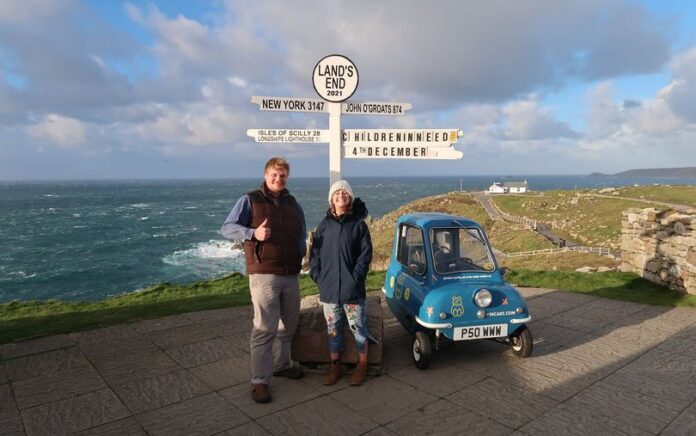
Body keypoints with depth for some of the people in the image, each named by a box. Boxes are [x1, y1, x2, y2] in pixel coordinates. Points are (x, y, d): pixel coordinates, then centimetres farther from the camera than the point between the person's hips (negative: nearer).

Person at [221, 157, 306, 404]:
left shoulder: (293, 204, 14)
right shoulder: (250, 200, -1)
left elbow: (301, 234, 23)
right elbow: (227, 228, -5)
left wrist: (300, 254, 4)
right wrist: (253, 233, -22)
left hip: (291, 275, 6)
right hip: (264, 274, -6)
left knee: (288, 325, 16)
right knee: (265, 328, -7)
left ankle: (280, 365, 35)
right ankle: (259, 381, 4)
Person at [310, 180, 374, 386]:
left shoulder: (359, 224, -1)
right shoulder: (324, 225, 7)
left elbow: (366, 254, -4)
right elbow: (315, 252, 8)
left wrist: (356, 277, -13)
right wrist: (317, 276, -2)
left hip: (353, 289, -2)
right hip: (328, 288, 3)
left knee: (358, 328, 5)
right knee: (333, 328, 12)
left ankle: (362, 365, 22)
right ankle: (335, 366, 26)